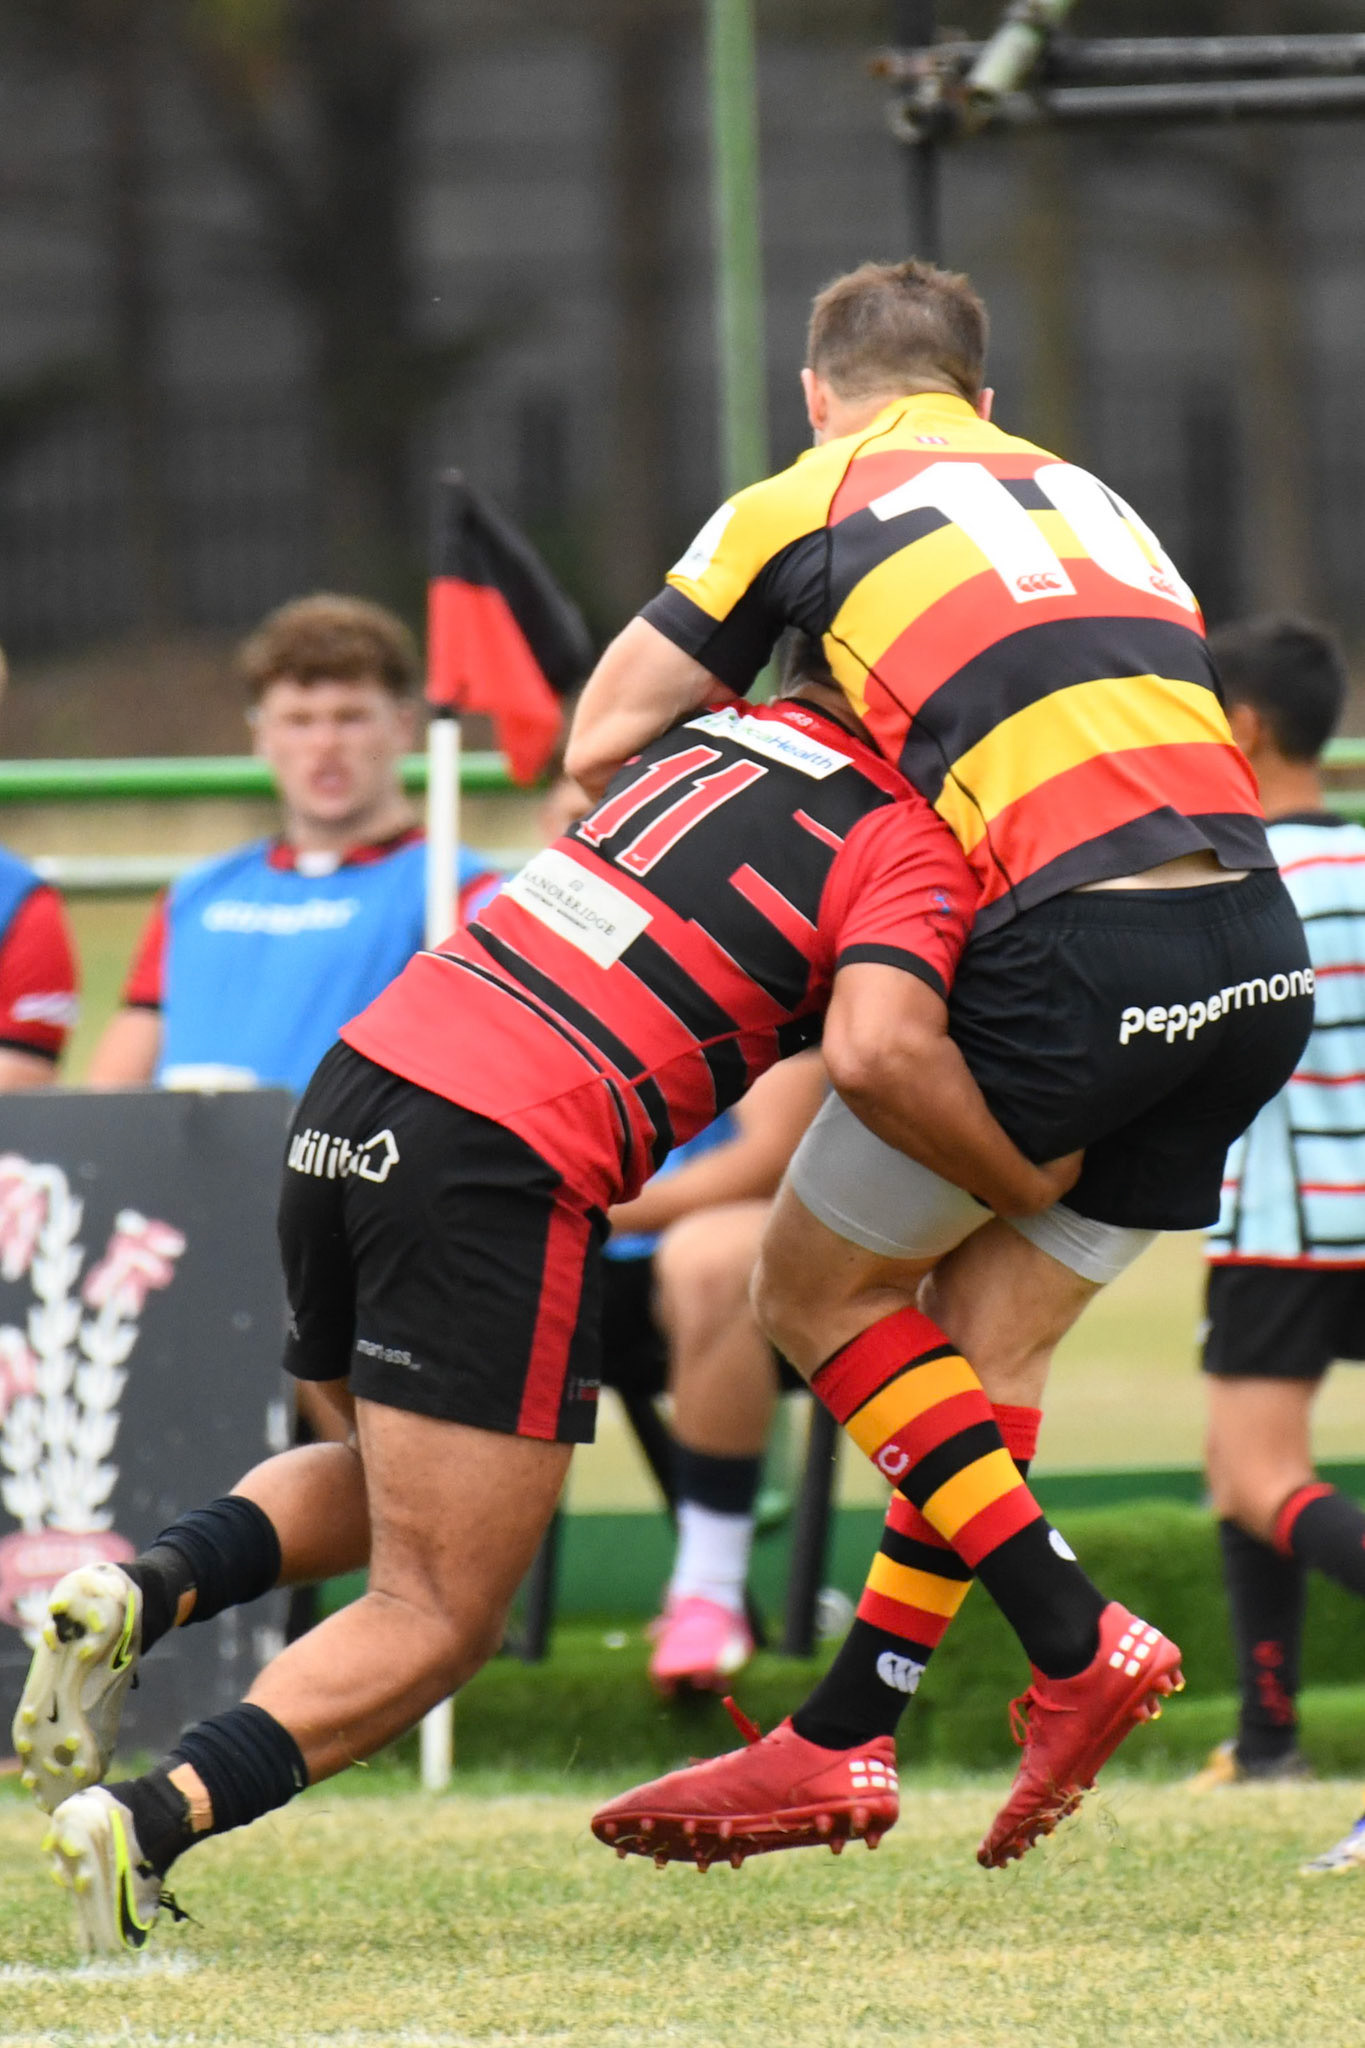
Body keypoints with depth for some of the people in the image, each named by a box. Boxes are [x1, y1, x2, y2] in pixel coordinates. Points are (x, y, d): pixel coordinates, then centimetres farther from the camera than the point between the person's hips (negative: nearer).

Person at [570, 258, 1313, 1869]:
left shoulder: (803, 507, 11)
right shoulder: (1086, 496, 28)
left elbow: (601, 742, 15)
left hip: (1081, 944, -6)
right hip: (1261, 954, 6)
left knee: (818, 1289, 11)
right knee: (985, 1340, 16)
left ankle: (1073, 1645, -1)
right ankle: (835, 1746, 17)